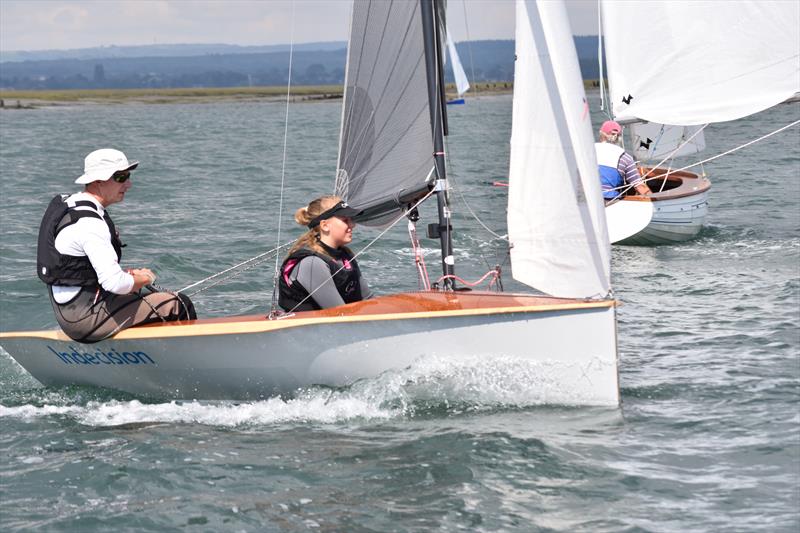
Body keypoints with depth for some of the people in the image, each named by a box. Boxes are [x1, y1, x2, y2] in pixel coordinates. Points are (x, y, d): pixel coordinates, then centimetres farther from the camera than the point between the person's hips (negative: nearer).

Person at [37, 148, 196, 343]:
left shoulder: (66, 203, 10)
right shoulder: (89, 223, -23)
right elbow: (115, 283, -28)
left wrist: (126, 274, 9)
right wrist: (142, 279, -7)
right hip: (87, 318, -11)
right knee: (179, 305, -7)